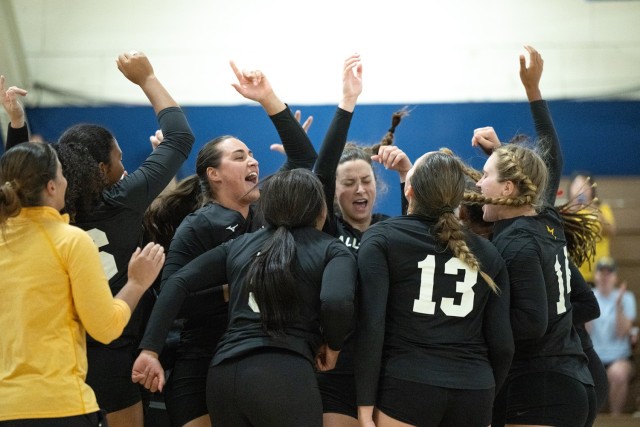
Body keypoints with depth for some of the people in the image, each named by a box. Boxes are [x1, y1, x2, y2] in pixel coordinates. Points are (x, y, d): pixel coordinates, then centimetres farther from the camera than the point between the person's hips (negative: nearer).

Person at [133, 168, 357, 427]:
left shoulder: (240, 245, 21)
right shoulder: (331, 250, 8)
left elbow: (178, 283, 11)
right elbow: (336, 302, -13)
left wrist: (150, 350, 6)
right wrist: (332, 346, 7)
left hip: (224, 373, 5)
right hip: (284, 376, -5)